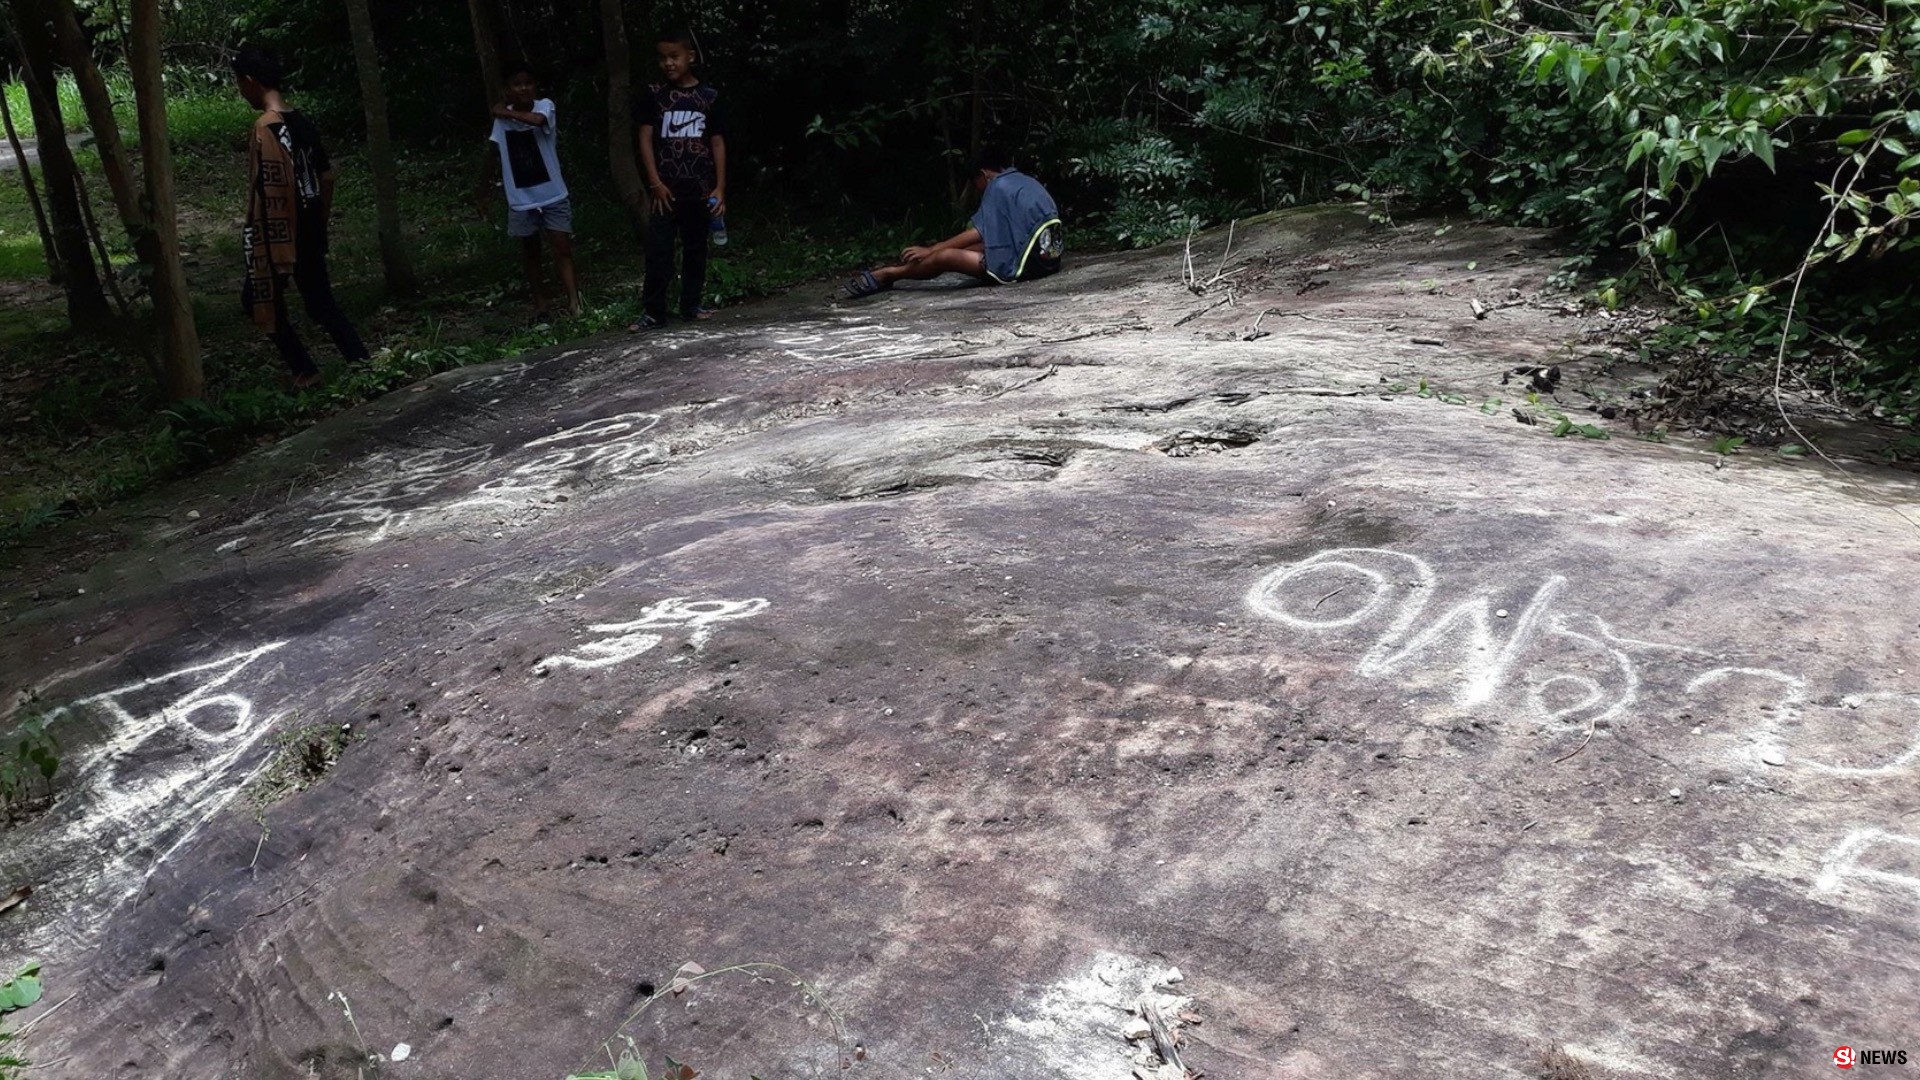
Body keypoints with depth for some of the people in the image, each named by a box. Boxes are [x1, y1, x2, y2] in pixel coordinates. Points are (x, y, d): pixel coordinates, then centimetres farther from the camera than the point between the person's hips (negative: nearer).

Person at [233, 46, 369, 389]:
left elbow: (274, 193, -23)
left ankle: (304, 370, 13)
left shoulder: (265, 127, -18)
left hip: (279, 236, -7)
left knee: (260, 299, 11)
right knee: (320, 299, 15)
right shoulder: (302, 121, 7)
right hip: (309, 232, 7)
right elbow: (326, 177, 13)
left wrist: (264, 245, -18)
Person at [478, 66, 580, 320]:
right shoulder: (501, 119, -1)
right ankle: (540, 304, 22)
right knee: (530, 251, 11)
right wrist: (483, 192, 8)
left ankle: (574, 302, -13)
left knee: (562, 248, -8)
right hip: (520, 199, 3)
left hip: (552, 195, -3)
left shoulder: (545, 105, -9)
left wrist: (506, 113, -17)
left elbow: (537, 120, -33)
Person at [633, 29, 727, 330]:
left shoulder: (709, 96, 4)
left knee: (696, 249, 8)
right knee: (658, 251, -4)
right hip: (665, 188, -1)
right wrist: (655, 182, -8)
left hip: (700, 189, 1)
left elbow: (717, 143, 4)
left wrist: (720, 187, -3)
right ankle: (653, 311, 0)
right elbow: (645, 138, 1)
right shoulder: (655, 95, 3)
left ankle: (690, 306, 18)